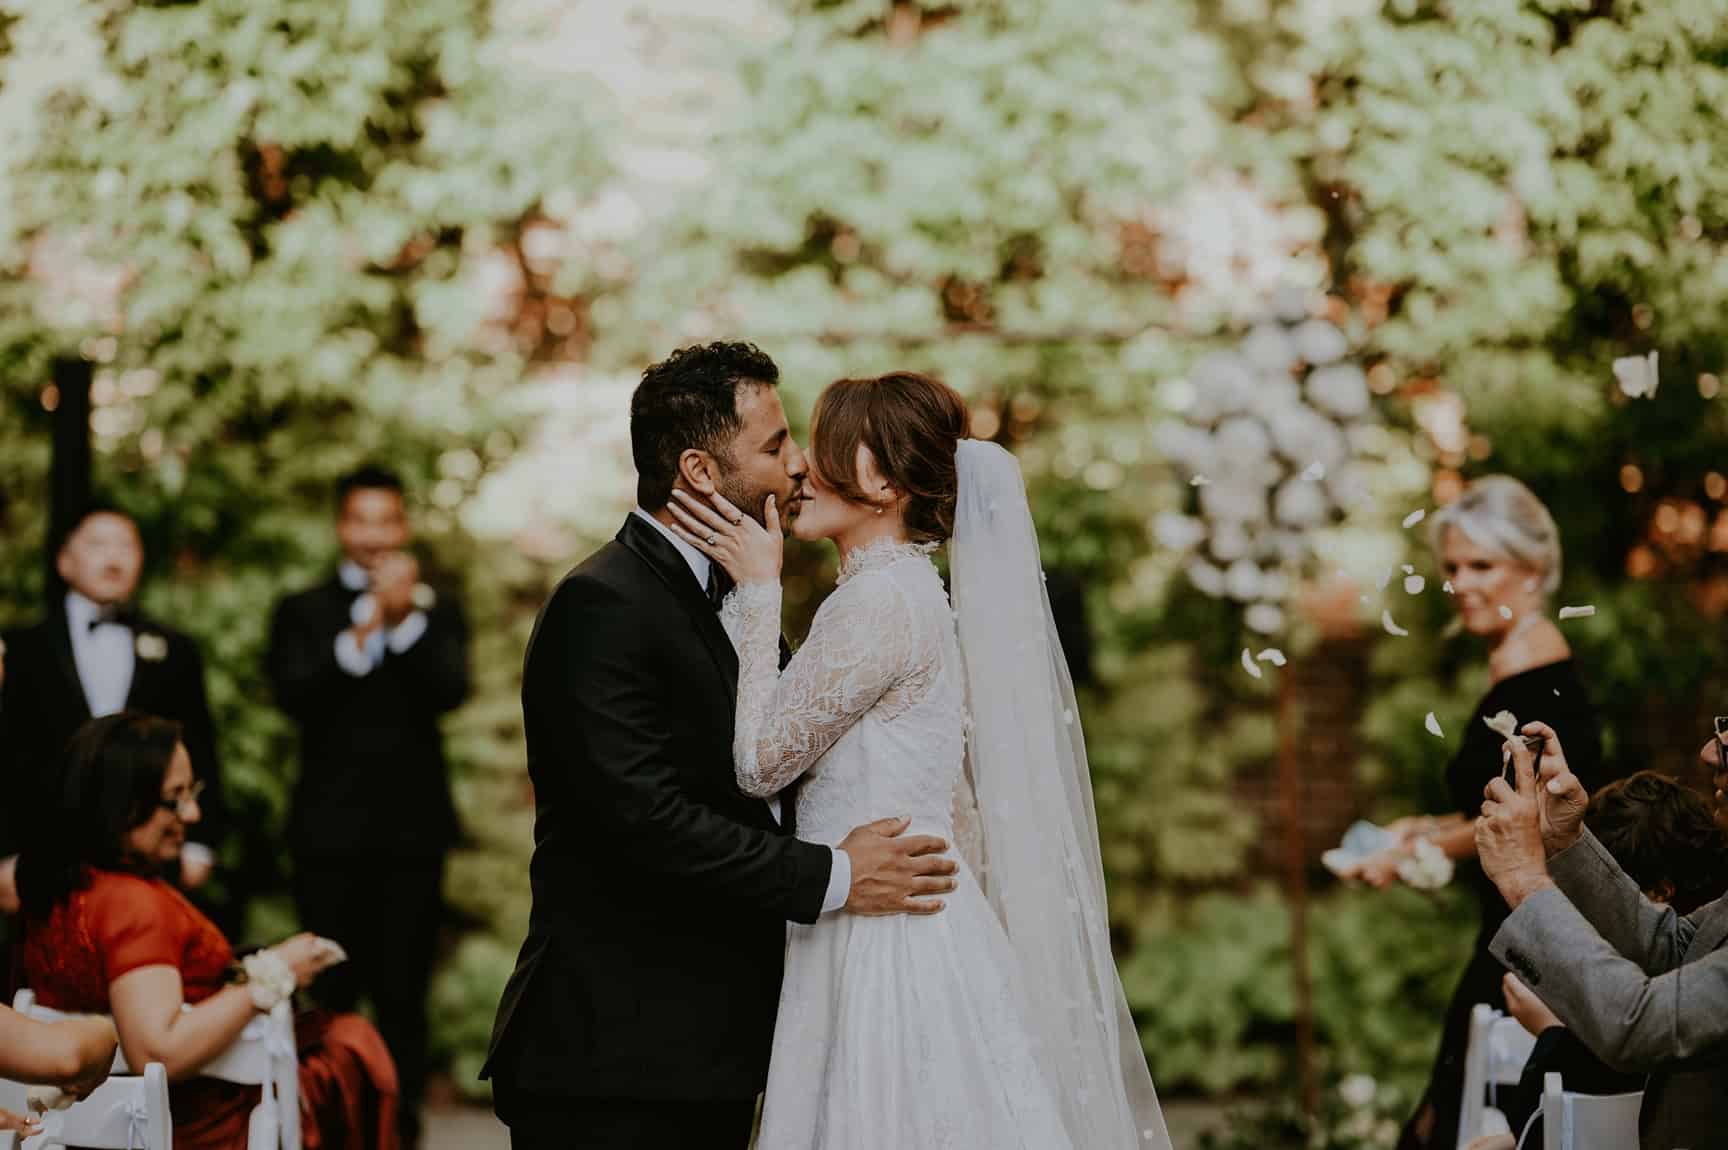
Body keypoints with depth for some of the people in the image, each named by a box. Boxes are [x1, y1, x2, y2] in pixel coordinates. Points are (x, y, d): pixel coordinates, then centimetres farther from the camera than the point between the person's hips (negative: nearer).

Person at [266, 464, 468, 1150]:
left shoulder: (436, 611, 9)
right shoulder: (303, 613, 8)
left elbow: (450, 690, -8)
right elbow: (294, 695, -8)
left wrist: (406, 618, -22)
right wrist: (364, 629, -20)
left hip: (413, 828, 0)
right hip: (331, 829, 0)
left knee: (404, 994, 1)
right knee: (332, 993, 2)